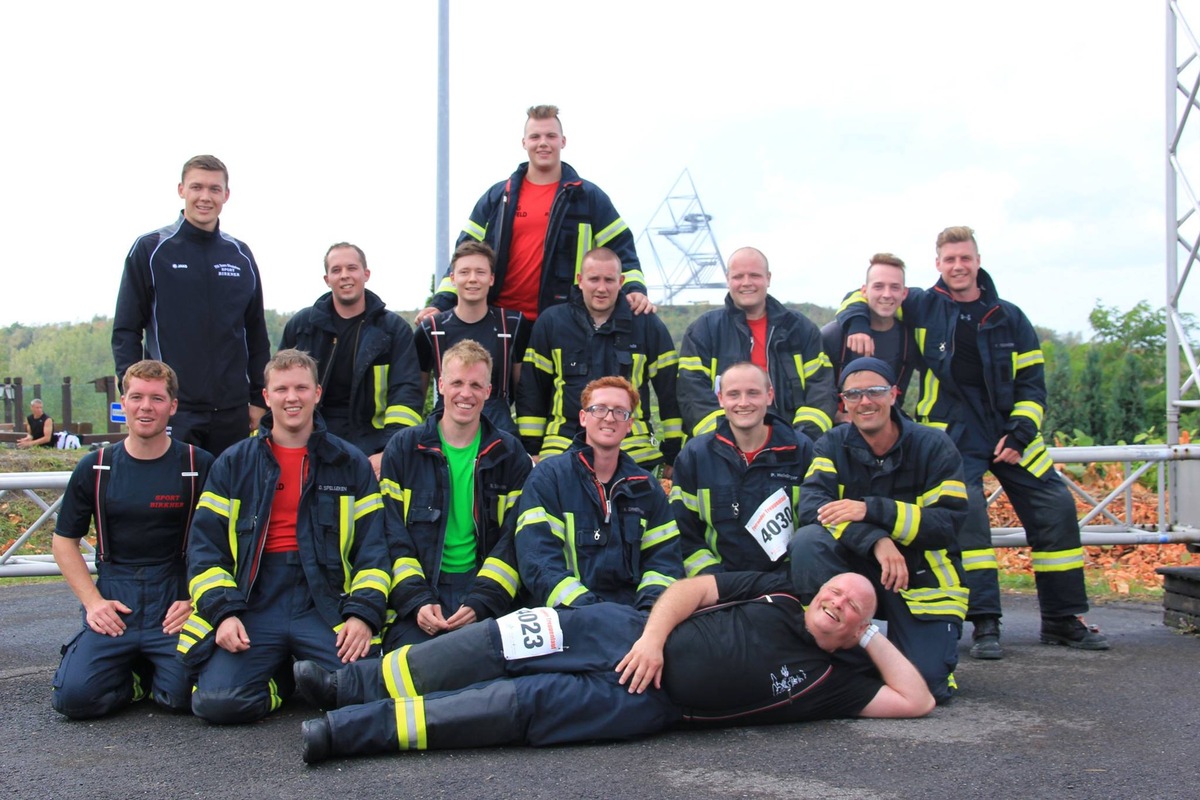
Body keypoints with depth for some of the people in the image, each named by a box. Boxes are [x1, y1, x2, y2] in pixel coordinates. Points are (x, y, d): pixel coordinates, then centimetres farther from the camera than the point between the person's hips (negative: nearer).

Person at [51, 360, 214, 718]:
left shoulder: (199, 466, 0)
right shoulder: (95, 468, 7)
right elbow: (64, 541, 13)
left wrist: (195, 600, -9)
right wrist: (93, 600, 0)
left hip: (174, 603, -2)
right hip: (113, 605, 2)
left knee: (185, 693, -22)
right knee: (74, 696, -17)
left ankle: (152, 673, 13)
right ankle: (136, 675, 15)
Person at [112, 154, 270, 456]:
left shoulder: (241, 256, 11)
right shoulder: (150, 250, 0)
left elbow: (257, 336, 14)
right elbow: (125, 331, -1)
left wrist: (259, 399, 9)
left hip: (232, 412, 4)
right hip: (172, 411, -4)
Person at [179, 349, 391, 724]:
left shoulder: (350, 464, 12)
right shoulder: (233, 464, 14)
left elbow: (374, 545, 6)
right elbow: (205, 545, 8)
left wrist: (364, 613, -10)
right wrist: (223, 612, -8)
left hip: (326, 604, 0)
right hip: (252, 605, 1)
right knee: (217, 701, -23)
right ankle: (281, 676, 10)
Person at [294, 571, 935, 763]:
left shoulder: (836, 676, 10)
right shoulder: (774, 593, 16)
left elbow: (916, 701, 4)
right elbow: (690, 589, 8)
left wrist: (875, 638, 7)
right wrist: (653, 635, -10)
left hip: (647, 703, -2)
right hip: (632, 635, 3)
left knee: (524, 702, -21)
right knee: (517, 638, -19)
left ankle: (357, 728, -21)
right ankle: (356, 682, -12)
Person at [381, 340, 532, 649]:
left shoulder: (510, 454, 10)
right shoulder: (403, 449, 9)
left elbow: (515, 540, 3)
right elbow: (393, 535, 3)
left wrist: (481, 602, -12)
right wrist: (416, 601, -11)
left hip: (486, 591, 1)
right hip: (416, 593, -1)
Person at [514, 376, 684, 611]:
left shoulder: (646, 487, 16)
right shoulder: (547, 477, 3)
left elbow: (664, 558, 11)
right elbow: (537, 559, -8)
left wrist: (650, 607, -10)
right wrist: (587, 610, -21)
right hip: (570, 617, -4)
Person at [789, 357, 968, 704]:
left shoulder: (933, 446, -8)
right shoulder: (833, 445, -3)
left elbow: (948, 522, -17)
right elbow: (811, 505, -19)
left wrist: (871, 510, -29)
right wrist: (876, 540, -35)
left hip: (922, 576, -1)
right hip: (857, 568, 1)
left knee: (928, 684, -17)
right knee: (807, 541, -29)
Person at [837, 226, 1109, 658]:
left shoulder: (1009, 317, 8)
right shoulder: (922, 307, 2)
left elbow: (1032, 380, 8)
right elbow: (865, 298, 9)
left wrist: (1020, 432, -6)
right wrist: (857, 324, -15)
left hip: (1010, 432, 3)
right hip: (954, 436, -3)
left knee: (1056, 509, -2)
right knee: (967, 512, -23)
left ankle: (1063, 621, 13)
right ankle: (984, 623, -15)